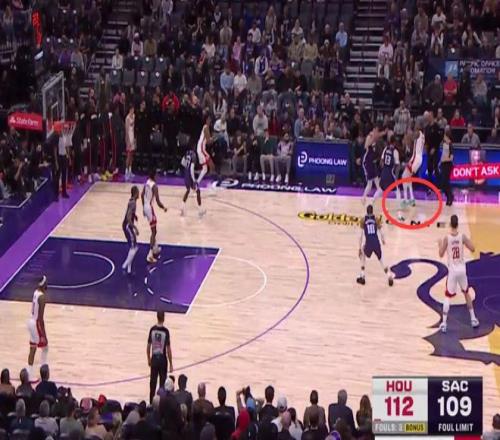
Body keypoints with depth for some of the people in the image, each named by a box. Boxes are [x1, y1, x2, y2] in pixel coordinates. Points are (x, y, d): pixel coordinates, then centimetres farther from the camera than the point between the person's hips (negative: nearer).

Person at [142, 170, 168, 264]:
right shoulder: (154, 186, -20)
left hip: (145, 207, 9)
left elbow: (142, 195, 17)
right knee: (153, 231, -4)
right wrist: (164, 208, -4)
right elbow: (158, 201, -22)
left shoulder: (147, 183, 6)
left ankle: (155, 249, 40)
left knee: (154, 230, 25)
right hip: (150, 208, -9)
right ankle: (150, 255, -8)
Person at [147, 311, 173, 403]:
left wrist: (149, 359, 16)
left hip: (154, 359, 3)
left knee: (153, 383, 11)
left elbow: (148, 346, 1)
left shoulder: (152, 329, -5)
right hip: (162, 359, -3)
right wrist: (171, 364, -4)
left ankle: (152, 403, 17)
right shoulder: (165, 331, -14)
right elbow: (168, 349, -12)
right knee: (162, 383, 6)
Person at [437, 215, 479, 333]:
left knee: (447, 296, 5)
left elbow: (441, 255, -6)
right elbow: (473, 249, -3)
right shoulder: (462, 236, -8)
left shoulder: (446, 238, -12)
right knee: (466, 293, 22)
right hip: (462, 270, 2)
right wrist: (468, 241, 16)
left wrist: (440, 244, 12)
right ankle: (473, 319, 26)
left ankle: (444, 323, -3)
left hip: (452, 271, -2)